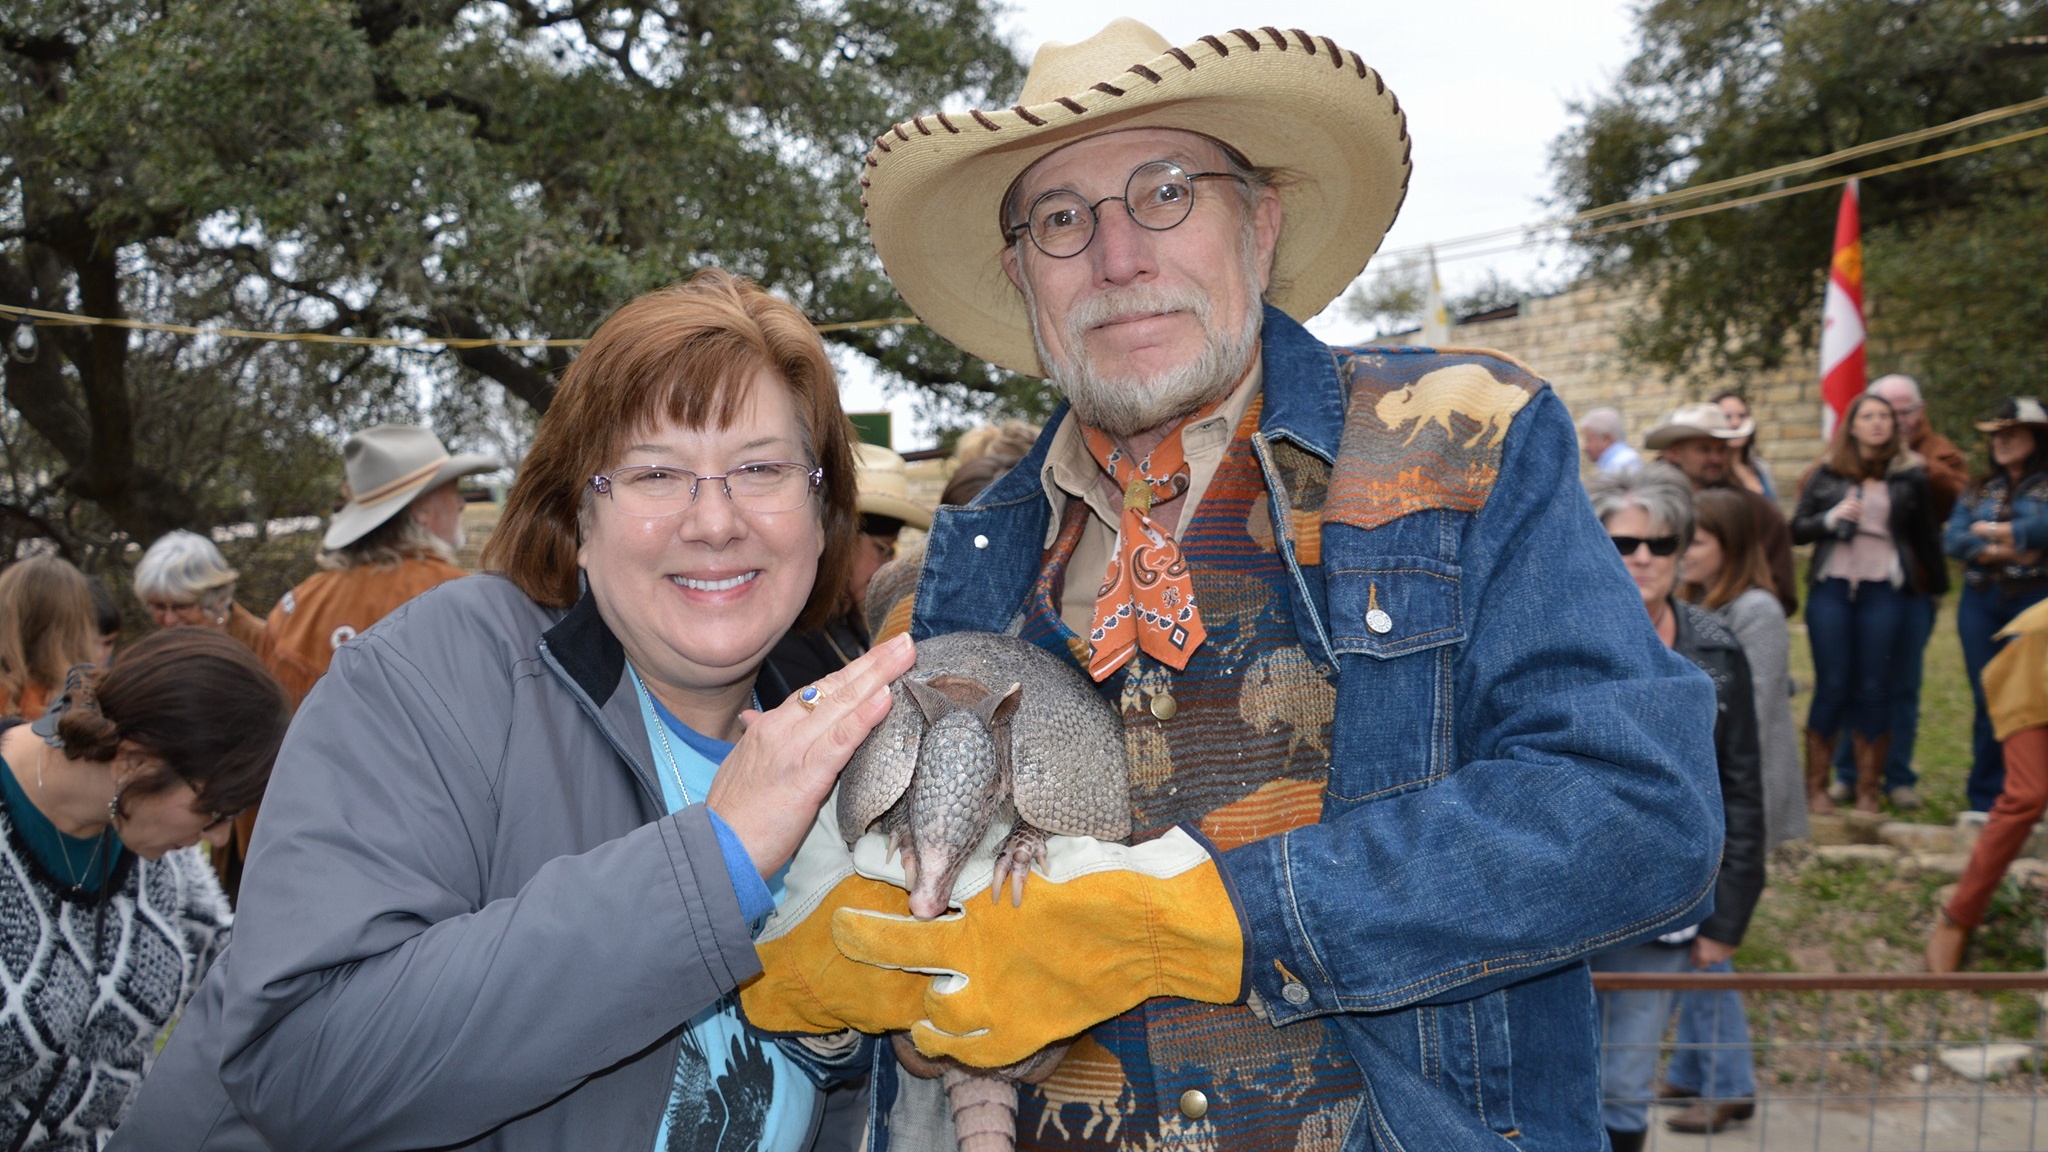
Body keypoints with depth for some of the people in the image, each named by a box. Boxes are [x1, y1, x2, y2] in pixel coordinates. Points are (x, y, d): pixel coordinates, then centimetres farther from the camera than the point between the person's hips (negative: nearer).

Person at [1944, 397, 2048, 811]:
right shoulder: (1979, 489, 15)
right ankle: (1987, 800, 12)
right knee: (1987, 700, 6)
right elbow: (1954, 539, 2)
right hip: (1981, 602, 4)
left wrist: (1991, 531, -7)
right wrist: (2005, 550, -13)